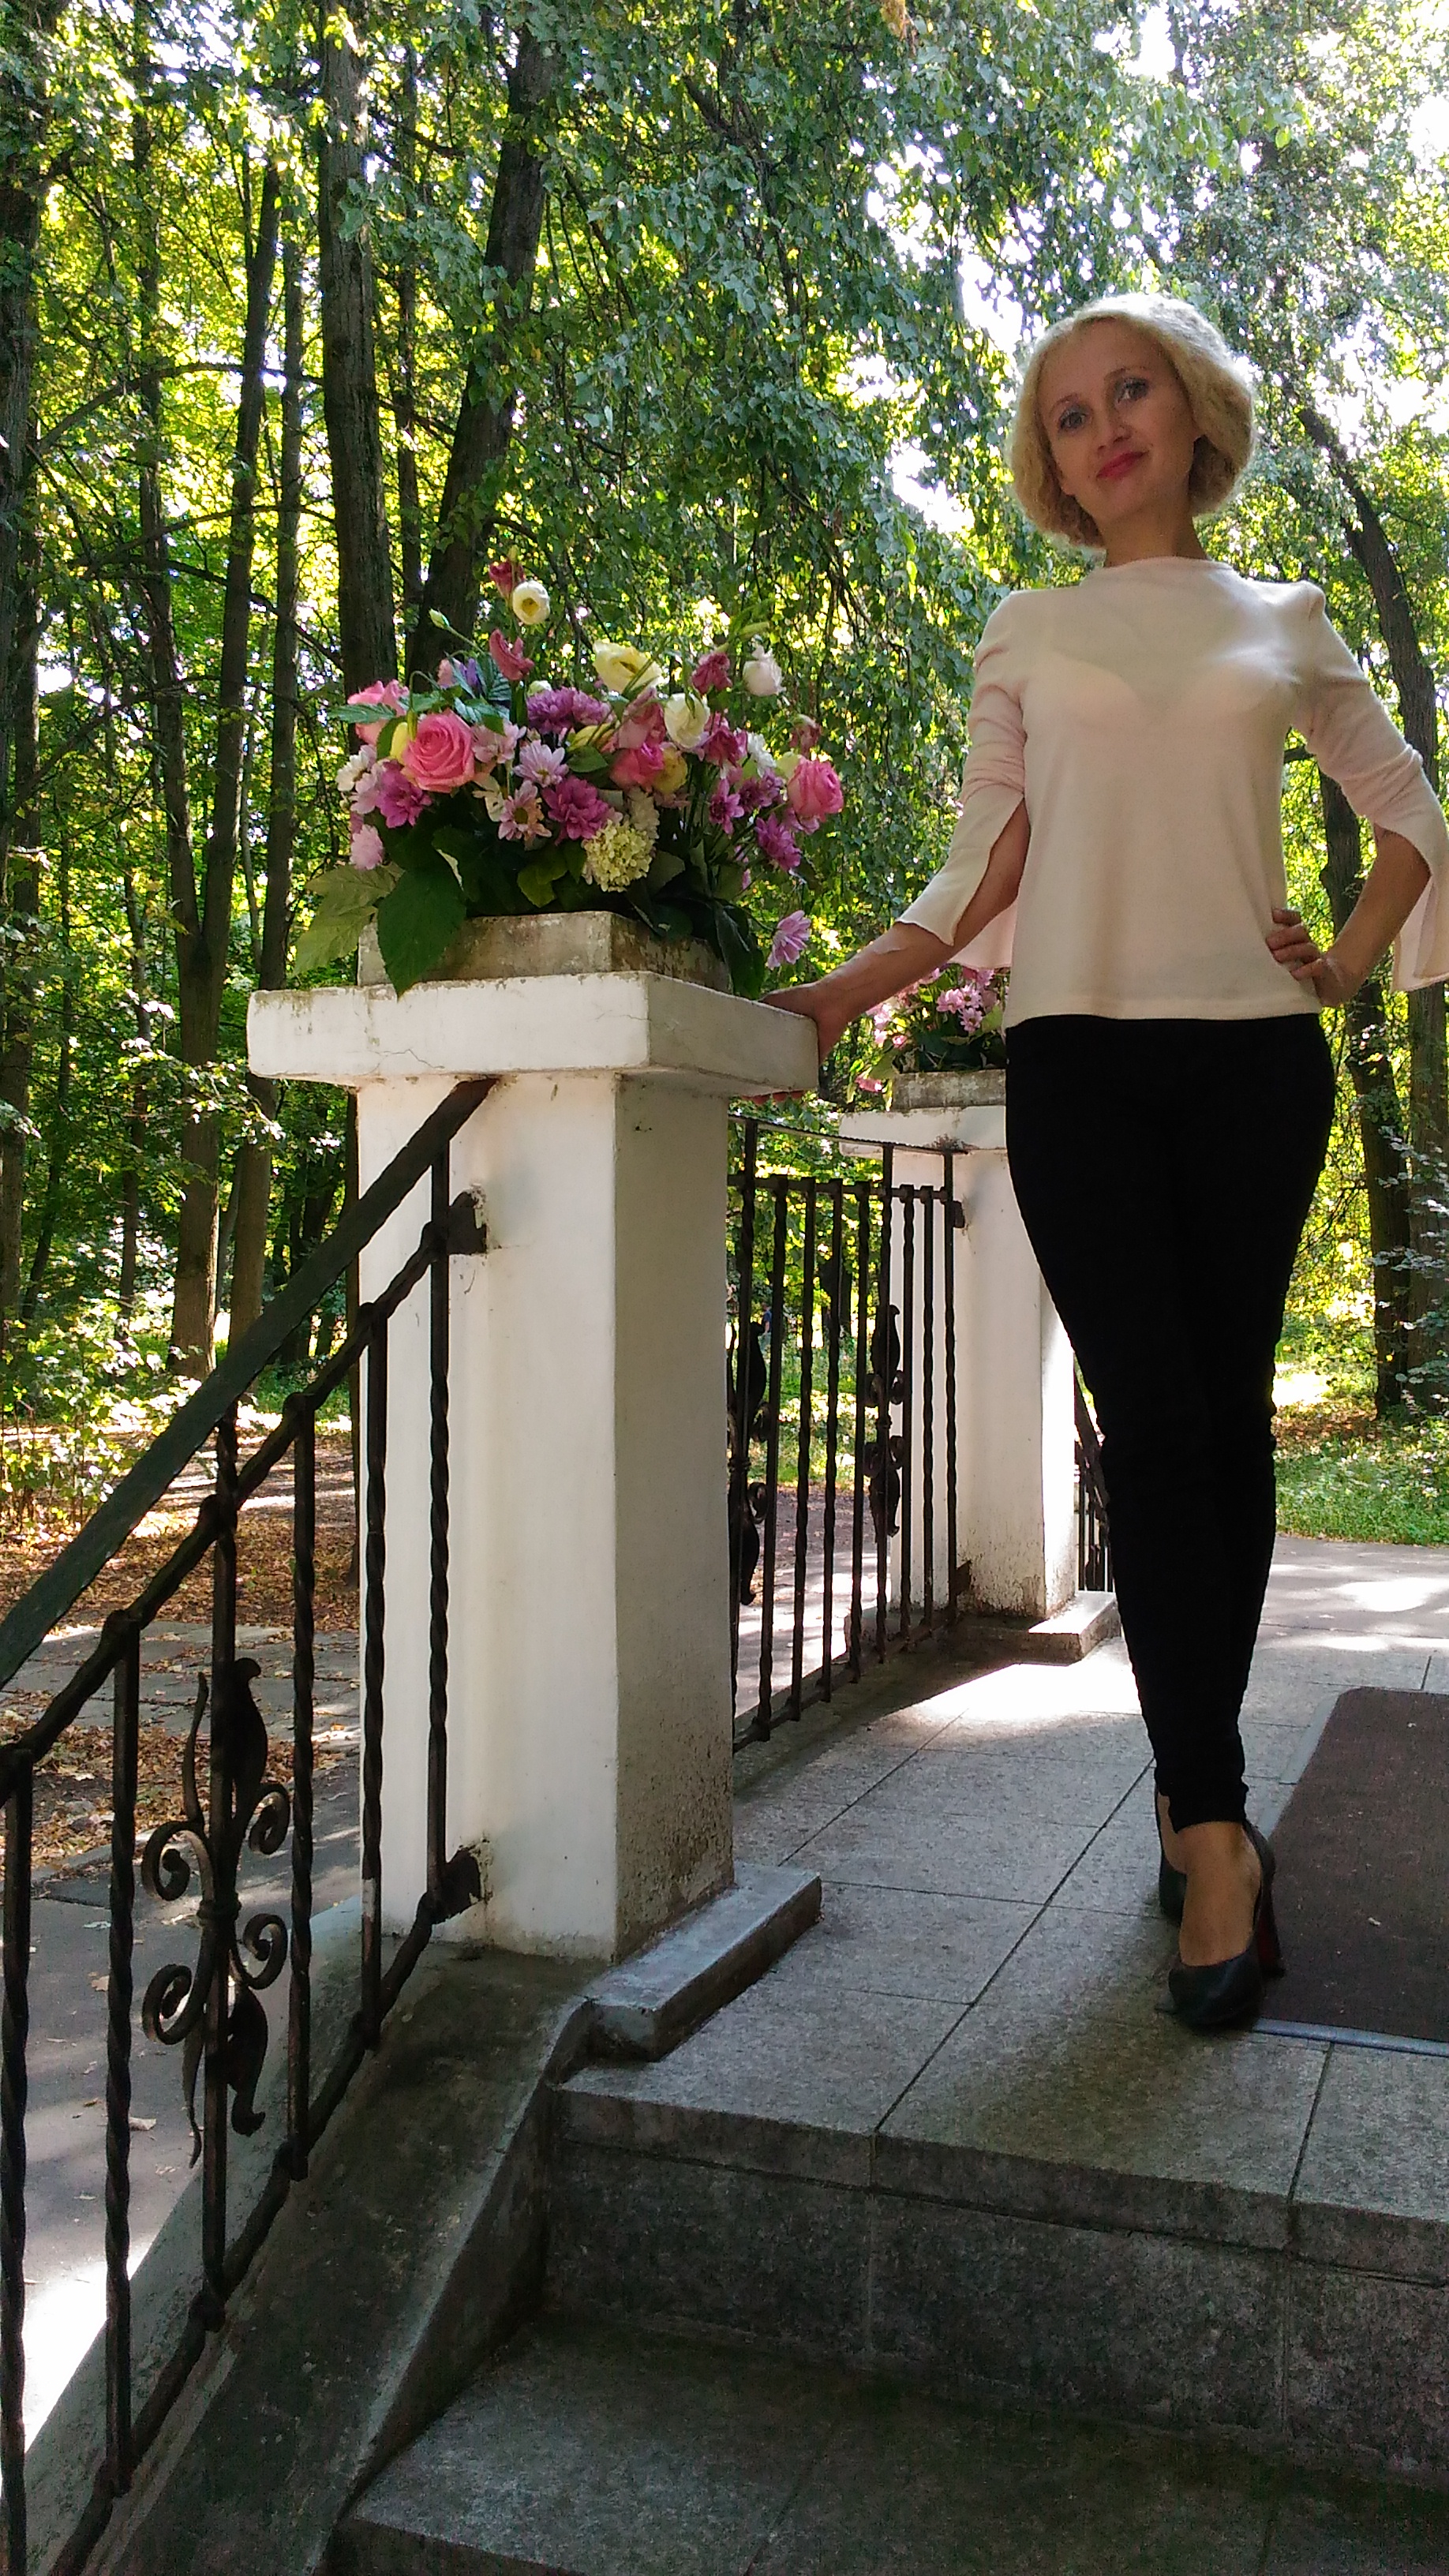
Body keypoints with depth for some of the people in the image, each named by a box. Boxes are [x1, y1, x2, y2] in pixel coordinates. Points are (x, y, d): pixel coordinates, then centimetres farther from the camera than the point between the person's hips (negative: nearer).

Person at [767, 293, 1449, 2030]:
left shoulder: (1283, 623, 15)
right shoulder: (1029, 635, 13)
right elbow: (983, 873, 9)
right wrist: (840, 993, -3)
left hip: (1251, 1052, 1)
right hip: (1081, 1055, -1)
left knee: (1227, 1422, 1)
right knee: (1153, 1425, -9)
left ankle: (1194, 1792, 14)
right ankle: (1215, 1836, -8)